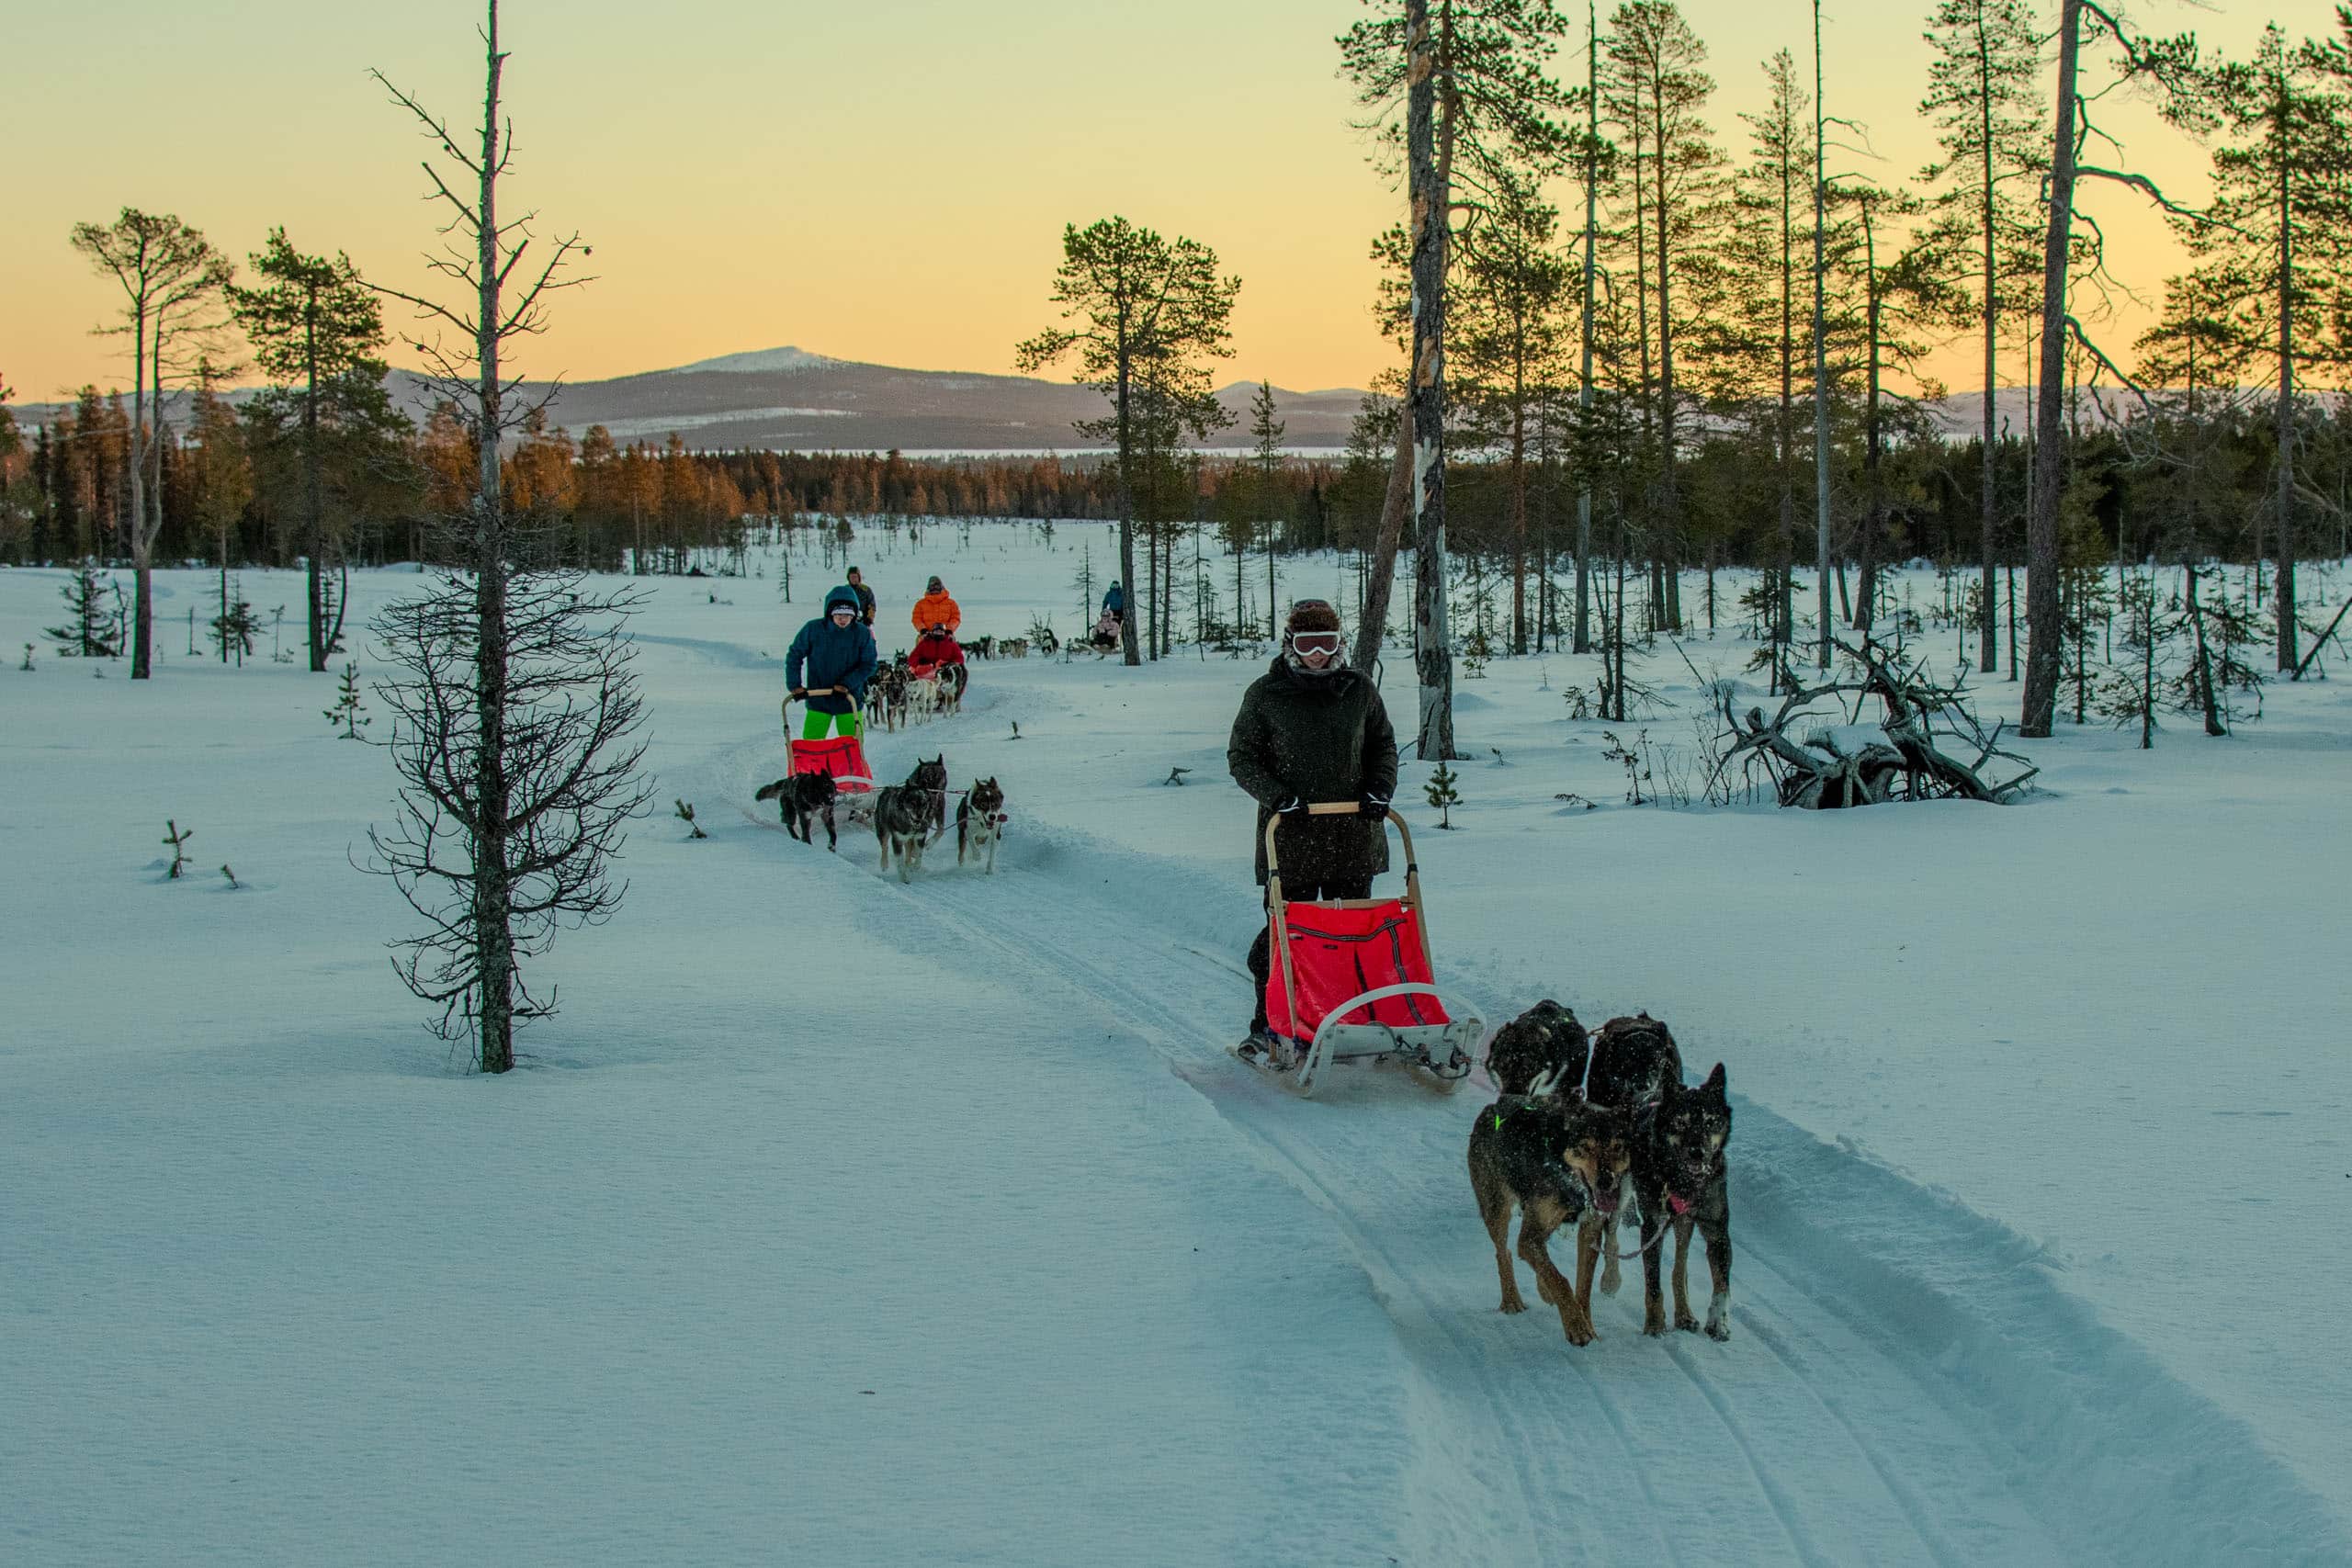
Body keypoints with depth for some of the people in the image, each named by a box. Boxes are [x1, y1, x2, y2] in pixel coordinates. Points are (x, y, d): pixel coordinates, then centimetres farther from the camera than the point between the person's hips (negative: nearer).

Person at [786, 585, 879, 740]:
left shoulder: (862, 633, -9)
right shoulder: (813, 629, -9)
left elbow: (869, 664, -6)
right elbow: (794, 656, 1)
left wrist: (846, 685, -19)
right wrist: (795, 685, -9)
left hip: (849, 700, 0)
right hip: (818, 701, 0)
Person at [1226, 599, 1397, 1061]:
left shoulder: (1360, 690, 8)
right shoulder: (1265, 694, 1)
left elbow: (1383, 746, 19)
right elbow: (1241, 755, 4)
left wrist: (1379, 790, 1)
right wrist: (1276, 795, -12)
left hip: (1353, 833, 3)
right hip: (1291, 831, -3)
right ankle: (1268, 1024, 6)